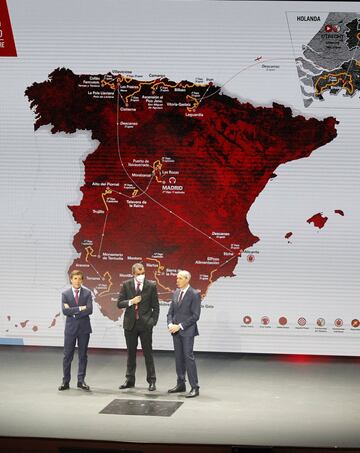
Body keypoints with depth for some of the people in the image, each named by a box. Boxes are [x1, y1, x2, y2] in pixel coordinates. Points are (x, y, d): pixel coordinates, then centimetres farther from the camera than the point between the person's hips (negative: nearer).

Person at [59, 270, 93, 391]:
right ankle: (66, 381, 8)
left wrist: (73, 311, -13)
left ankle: (81, 381, 12)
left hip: (84, 328, 0)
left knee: (83, 355, 5)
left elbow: (89, 310, -11)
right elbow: (65, 311, -12)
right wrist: (80, 308, -16)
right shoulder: (65, 294, 1)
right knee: (67, 355, 2)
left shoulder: (87, 293, 1)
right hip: (70, 328, 0)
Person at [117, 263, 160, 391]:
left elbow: (155, 306, 1)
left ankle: (151, 381, 9)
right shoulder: (126, 285, 2)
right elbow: (119, 303, 1)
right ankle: (130, 380, 22)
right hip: (130, 323, 2)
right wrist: (131, 302, -16)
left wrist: (153, 321, -6)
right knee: (131, 353, 12)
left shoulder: (151, 285, -2)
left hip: (145, 324, -2)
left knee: (148, 353, 1)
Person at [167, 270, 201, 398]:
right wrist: (170, 324, -4)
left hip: (187, 331, -6)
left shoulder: (194, 295, -8)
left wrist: (180, 326, -15)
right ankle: (181, 385, 19)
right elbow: (171, 312, 15)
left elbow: (195, 316, -12)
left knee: (188, 357, -9)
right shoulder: (176, 293, 12)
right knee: (178, 358, 10)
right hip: (176, 330, 7)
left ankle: (194, 388, -7)